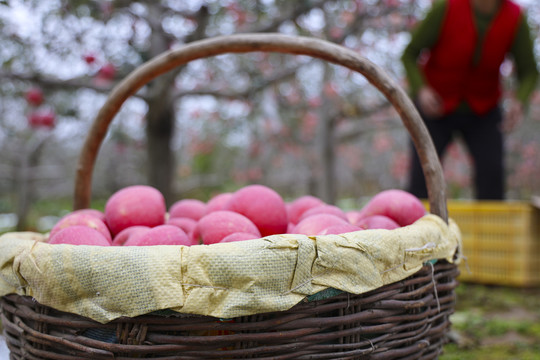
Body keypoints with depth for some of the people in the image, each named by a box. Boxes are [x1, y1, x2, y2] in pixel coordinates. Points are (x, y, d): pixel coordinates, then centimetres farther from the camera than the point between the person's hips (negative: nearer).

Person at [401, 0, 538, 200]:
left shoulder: (515, 18, -15)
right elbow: (410, 55, -13)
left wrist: (519, 102, -28)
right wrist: (421, 90, -30)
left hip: (482, 109, 2)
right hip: (435, 105, -2)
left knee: (492, 170, -13)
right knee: (422, 172, -9)